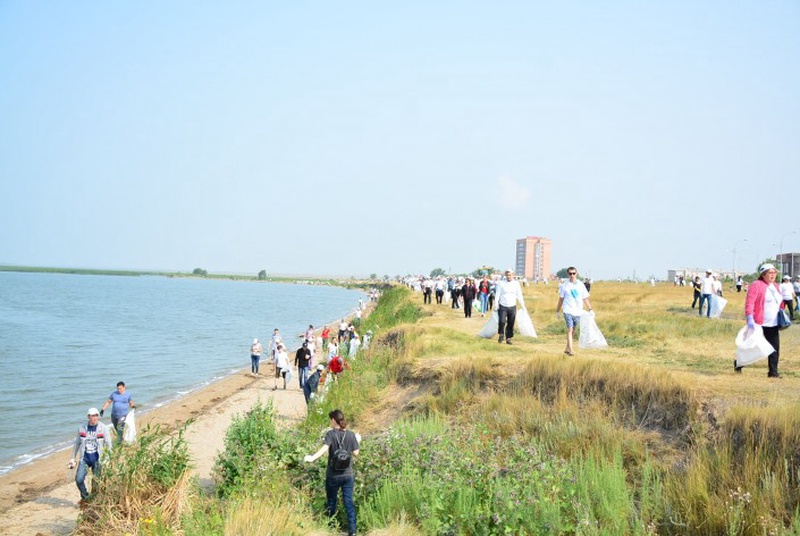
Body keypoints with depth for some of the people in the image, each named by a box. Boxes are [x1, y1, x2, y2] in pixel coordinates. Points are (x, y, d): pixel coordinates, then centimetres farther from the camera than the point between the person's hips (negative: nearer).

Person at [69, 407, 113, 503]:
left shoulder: (103, 428, -6)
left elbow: (108, 445, -3)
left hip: (97, 459, -2)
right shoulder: (82, 428, 1)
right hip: (84, 459, 2)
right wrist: (73, 458, 14)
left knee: (96, 482, 2)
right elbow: (77, 443, 12)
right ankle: (85, 497, 16)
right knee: (79, 479, -9)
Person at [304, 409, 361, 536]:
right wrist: (357, 441, 19)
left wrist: (312, 457, -32)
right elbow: (355, 453, 3)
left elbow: (325, 448, -26)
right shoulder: (351, 435, -1)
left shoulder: (330, 434, -10)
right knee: (349, 502, 2)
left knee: (331, 501, 17)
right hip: (348, 475, 2)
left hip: (333, 475, -2)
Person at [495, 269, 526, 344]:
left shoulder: (516, 283, 7)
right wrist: (496, 304, -11)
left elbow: (519, 296, 10)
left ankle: (508, 338, 12)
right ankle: (501, 334, 4)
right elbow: (497, 294, 1)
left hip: (512, 307, 2)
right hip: (502, 306, -2)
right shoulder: (501, 283, 2)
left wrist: (523, 306, 5)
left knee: (511, 324, 2)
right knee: (502, 321, -18)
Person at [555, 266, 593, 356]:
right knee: (570, 329, -15)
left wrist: (590, 309, 4)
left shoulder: (581, 285, 5)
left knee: (572, 331, 10)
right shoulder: (564, 285, 2)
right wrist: (557, 311, 14)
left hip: (578, 311, 3)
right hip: (568, 311, -3)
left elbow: (585, 298, 10)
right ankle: (570, 350, -19)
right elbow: (561, 299, 10)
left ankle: (567, 349, 22)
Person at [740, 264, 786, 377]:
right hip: (759, 324, -7)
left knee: (775, 349, 1)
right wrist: (750, 318, -26)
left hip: (773, 325, 7)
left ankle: (773, 372, 7)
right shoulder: (756, 285, -10)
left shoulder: (775, 286, 15)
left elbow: (780, 302, 29)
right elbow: (749, 302, -18)